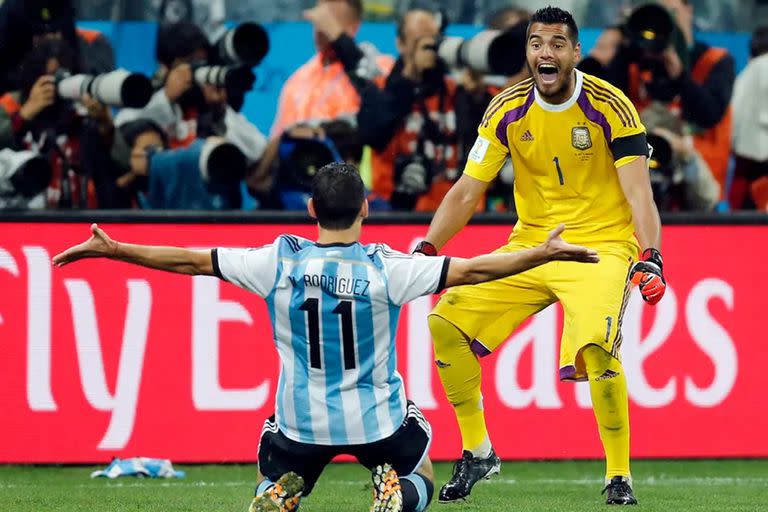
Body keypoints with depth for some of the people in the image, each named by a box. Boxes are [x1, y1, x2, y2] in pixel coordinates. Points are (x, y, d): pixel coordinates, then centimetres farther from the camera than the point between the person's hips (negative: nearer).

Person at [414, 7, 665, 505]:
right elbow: (467, 192, 2)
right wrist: (427, 249, -13)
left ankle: (619, 477, -16)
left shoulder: (611, 107, -13)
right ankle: (477, 453, 9)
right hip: (530, 244, 5)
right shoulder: (508, 111, -1)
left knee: (598, 345, -31)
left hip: (600, 247, -5)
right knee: (446, 323, -8)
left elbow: (638, 191, -19)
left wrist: (650, 255, -35)